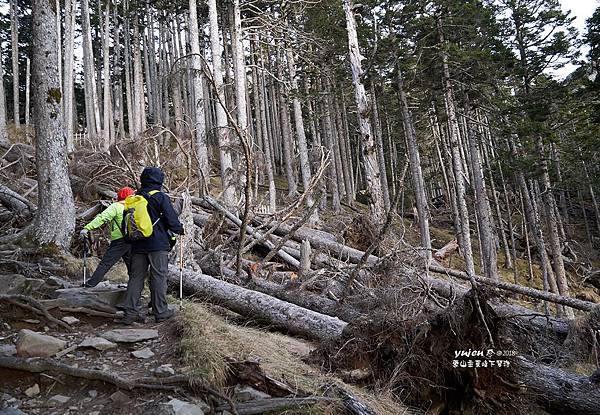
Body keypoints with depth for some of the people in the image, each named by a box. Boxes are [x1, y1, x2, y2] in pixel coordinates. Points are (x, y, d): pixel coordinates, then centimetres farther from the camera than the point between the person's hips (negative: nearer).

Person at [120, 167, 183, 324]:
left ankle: (130, 312, 10)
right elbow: (172, 220, -8)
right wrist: (180, 229, 11)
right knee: (158, 277, 1)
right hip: (158, 245, -5)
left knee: (136, 277, 10)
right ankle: (160, 312, 7)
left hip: (137, 245, 5)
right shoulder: (161, 197, -8)